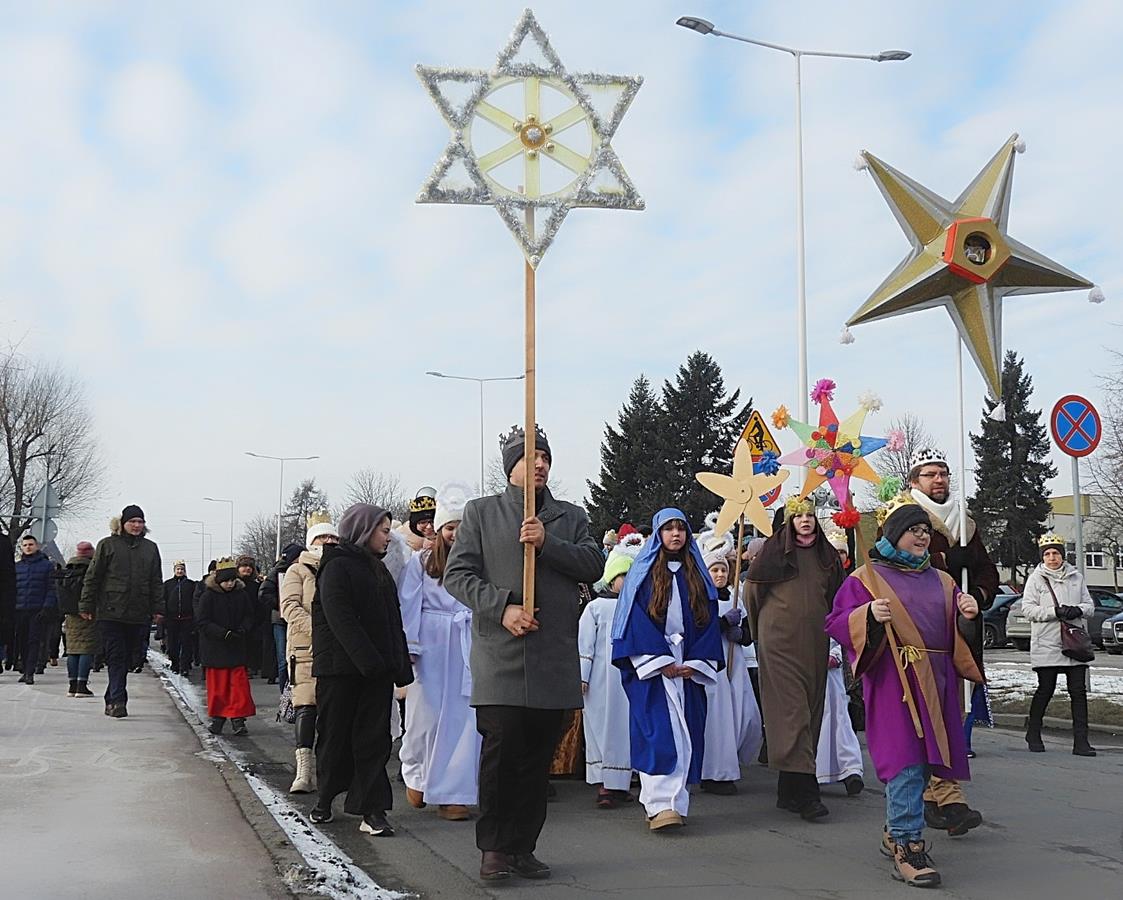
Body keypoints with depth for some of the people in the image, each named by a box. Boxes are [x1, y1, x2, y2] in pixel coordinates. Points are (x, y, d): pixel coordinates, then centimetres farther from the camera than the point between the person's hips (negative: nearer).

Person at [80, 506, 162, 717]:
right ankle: (118, 700, -11)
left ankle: (112, 701, 18)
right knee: (116, 657, -7)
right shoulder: (108, 545, 3)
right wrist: (87, 605, 0)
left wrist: (158, 609, 7)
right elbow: (93, 577, 4)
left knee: (125, 658, 8)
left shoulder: (151, 548, 13)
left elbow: (156, 582, 15)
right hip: (111, 613, -3)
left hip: (138, 615, 3)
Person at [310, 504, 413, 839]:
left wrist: (400, 666, 10)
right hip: (341, 668, -7)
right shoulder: (338, 567, -6)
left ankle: (372, 810, -4)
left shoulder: (378, 569, 19)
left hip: (376, 669, 7)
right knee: (335, 734, 4)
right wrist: (368, 659, -22)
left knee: (374, 738, -1)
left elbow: (392, 621, 19)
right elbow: (340, 619, -16)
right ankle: (325, 799, 21)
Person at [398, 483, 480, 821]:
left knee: (464, 718, -1)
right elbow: (409, 607, 0)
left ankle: (451, 795, 5)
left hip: (470, 652, 2)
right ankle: (415, 774, 30)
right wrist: (409, 648, -8)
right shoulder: (421, 563, 4)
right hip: (431, 650, -2)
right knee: (426, 715, 3)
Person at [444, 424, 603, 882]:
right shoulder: (481, 512, 8)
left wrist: (547, 543, -10)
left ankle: (522, 847, 14)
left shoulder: (571, 516, 17)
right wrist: (501, 608, -12)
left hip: (555, 655, 3)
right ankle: (493, 848, 4)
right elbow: (457, 574, 1)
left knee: (538, 755, 5)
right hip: (500, 655, -3)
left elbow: (593, 565, 4)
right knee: (501, 748, -9)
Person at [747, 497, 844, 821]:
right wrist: (763, 629, 14)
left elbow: (836, 596, 23)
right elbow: (754, 589, 8)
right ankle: (804, 790, -19)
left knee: (810, 711, 5)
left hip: (814, 642, 5)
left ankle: (788, 791, 12)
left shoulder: (826, 554, 12)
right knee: (791, 710, -12)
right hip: (781, 640, -5)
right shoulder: (775, 549, 0)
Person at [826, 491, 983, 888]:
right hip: (893, 681, -6)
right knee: (905, 760, -14)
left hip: (935, 682, 6)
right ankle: (907, 848, -13)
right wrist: (868, 615, -20)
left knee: (920, 761, 7)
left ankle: (895, 831, 24)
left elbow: (959, 636, 18)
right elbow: (836, 623, -3)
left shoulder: (942, 582, 18)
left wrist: (968, 616, -4)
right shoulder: (865, 579, 3)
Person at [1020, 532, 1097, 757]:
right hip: (1047, 644, -3)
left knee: (1079, 692, -2)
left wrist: (1078, 610, -9)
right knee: (1045, 690, 2)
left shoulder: (1076, 577, 13)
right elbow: (1027, 608, -5)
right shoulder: (1036, 578, 3)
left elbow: (1089, 605, 14)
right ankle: (1033, 734, 21)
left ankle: (1081, 741, -1)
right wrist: (1055, 612, -16)